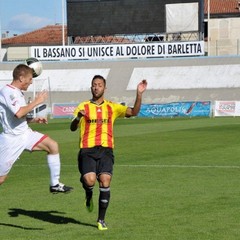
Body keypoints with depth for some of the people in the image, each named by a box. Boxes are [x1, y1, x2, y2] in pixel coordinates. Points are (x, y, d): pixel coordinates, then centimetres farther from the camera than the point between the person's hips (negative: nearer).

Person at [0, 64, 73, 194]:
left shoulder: (17, 92, 10)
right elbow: (18, 113, -33)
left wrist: (33, 119, 6)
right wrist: (36, 102, -21)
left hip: (25, 133, 9)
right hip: (11, 138, -9)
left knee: (52, 145, 1)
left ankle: (55, 184, 6)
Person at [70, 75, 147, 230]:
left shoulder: (112, 107, 12)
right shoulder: (83, 107, 7)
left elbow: (133, 112, 3)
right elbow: (72, 128, -1)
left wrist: (139, 94, -11)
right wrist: (78, 118, -24)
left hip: (106, 149, 1)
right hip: (87, 149, -1)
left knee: (105, 181, -12)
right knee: (89, 180, -22)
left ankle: (101, 219, 2)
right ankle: (89, 196, 17)